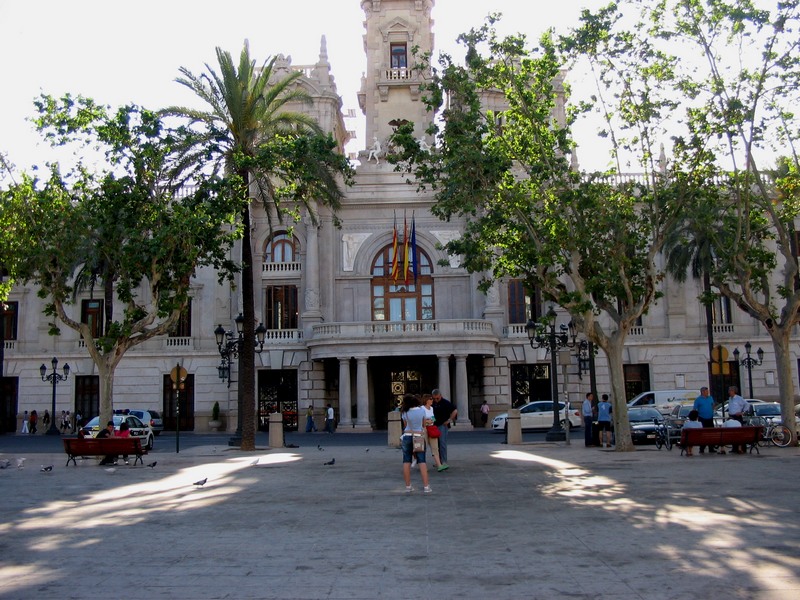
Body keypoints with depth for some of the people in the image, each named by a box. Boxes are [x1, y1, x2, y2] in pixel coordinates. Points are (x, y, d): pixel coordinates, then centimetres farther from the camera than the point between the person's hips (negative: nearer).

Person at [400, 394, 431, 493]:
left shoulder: (405, 413, -6)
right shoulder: (422, 410, -4)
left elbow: (405, 426, 4)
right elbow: (423, 425, 7)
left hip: (407, 436, 0)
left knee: (406, 462, 7)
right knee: (422, 461, 2)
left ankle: (408, 486, 7)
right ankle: (426, 486, -4)